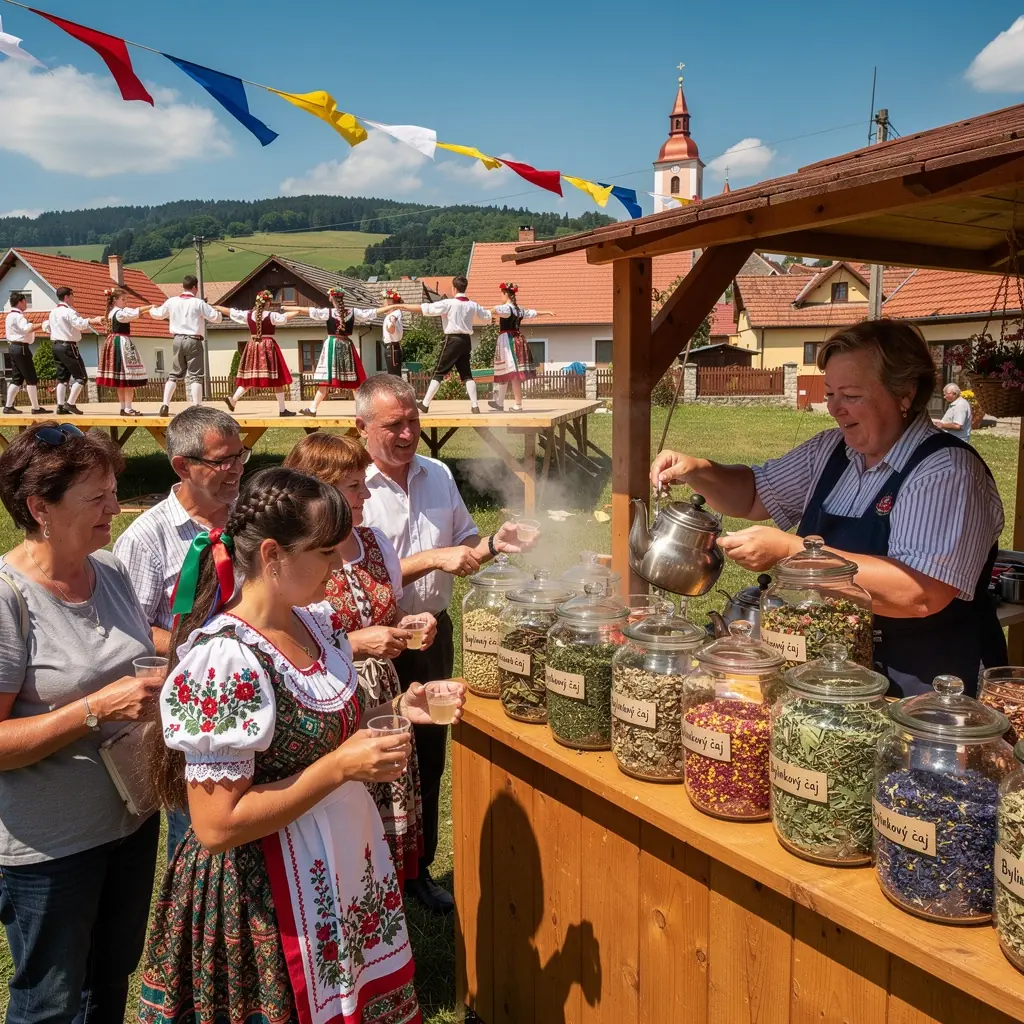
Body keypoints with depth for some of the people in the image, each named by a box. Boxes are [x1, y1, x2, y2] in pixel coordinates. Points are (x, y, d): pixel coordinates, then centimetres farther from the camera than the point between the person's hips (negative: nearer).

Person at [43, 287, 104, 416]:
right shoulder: (68, 311, -14)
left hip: (56, 346, 9)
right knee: (81, 377, -3)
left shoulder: (53, 312, 14)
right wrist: (93, 320, -26)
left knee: (62, 377, 11)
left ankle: (60, 406, 7)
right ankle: (70, 404, -9)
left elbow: (46, 327, 23)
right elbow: (80, 324, -29)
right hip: (68, 347, -9)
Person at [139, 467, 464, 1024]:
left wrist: (395, 709, -2)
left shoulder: (316, 621, -2)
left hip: (345, 869, 8)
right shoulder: (224, 660, -26)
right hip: (265, 901, -8)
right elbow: (215, 825, -25)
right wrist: (340, 768, -27)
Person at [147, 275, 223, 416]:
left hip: (178, 340, 4)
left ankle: (165, 406, 10)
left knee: (175, 374, 15)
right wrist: (213, 309, 16)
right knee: (195, 375, -3)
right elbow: (216, 318, -7)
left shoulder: (172, 301, 5)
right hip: (193, 341, -4)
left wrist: (152, 309, 45)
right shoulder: (198, 303, -8)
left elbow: (158, 314, 21)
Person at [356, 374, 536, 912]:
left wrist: (494, 544, -6)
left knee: (429, 757, 17)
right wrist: (432, 559, -27)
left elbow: (463, 548, 14)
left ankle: (420, 868, 37)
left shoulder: (438, 475, 5)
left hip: (433, 635, 6)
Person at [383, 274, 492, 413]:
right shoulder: (473, 305, 4)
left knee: (439, 372, -1)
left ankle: (425, 404, -1)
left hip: (453, 340, -5)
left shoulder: (449, 303, -12)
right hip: (466, 340, 5)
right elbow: (488, 317, 20)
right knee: (466, 373, 11)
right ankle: (475, 405, 4)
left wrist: (397, 306, -14)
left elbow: (423, 308, -16)